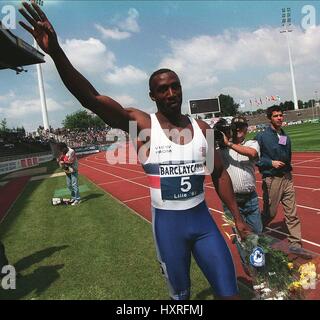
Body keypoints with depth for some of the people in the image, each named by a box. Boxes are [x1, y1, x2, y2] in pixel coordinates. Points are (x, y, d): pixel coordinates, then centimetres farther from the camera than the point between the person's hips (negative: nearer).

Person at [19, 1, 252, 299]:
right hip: (167, 223, -2)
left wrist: (237, 217, 10)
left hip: (202, 219, 3)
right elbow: (92, 99, -25)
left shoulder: (201, 128, -1)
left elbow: (219, 174, 7)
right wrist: (56, 52, -37)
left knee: (229, 291, 11)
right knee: (180, 294, 19)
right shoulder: (142, 125, -12)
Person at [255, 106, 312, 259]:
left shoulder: (285, 136, 9)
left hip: (287, 178, 6)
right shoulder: (262, 136, -10)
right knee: (270, 213, 6)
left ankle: (295, 243, 17)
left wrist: (288, 169, 11)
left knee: (292, 213, 6)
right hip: (271, 180, -5)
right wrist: (271, 163, -18)